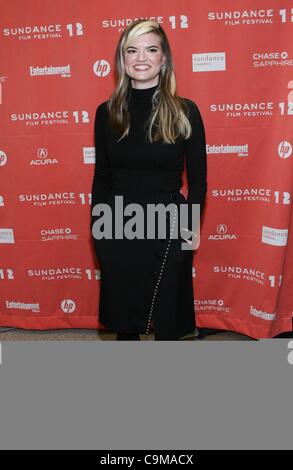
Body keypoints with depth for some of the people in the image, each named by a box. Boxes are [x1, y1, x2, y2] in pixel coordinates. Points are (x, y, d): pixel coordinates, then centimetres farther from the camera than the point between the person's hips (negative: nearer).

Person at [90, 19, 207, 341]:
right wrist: (97, 229, 3)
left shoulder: (185, 112, -6)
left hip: (167, 231, -2)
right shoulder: (107, 112, 0)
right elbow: (101, 178, 7)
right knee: (123, 318, 18)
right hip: (117, 230, 2)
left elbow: (198, 181, -2)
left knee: (167, 320, 13)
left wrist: (187, 231, -8)